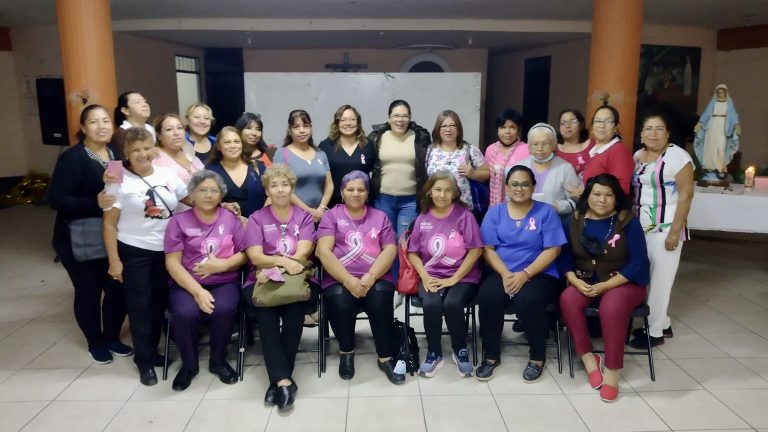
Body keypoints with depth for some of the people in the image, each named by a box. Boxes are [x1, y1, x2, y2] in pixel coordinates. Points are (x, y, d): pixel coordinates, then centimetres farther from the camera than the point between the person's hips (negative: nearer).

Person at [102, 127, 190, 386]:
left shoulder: (167, 175, 2)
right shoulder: (120, 181, -10)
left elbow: (193, 200, 10)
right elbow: (109, 224, -8)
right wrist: (114, 260, -11)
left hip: (166, 251, 4)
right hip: (135, 252, -4)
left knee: (160, 303, 13)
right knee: (140, 305, 5)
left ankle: (150, 351, 32)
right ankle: (144, 360, 20)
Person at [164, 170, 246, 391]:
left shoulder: (231, 219, 9)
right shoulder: (179, 221, 3)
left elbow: (245, 253, 7)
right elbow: (172, 262, -5)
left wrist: (223, 265, -14)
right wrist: (198, 291, -17)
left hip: (224, 282, 1)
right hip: (187, 284, 0)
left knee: (223, 310, -31)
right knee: (185, 313, -31)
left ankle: (218, 361, -2)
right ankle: (188, 365, -1)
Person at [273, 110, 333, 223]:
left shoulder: (320, 154, 13)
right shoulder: (282, 154, -1)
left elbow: (329, 185, 11)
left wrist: (321, 208, -5)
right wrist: (308, 210, -12)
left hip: (320, 216, 4)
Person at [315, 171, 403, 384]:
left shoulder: (380, 216, 18)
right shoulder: (331, 216, 12)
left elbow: (390, 250, 4)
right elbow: (324, 252, -3)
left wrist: (370, 277, -14)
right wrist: (349, 281, -16)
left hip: (376, 278, 1)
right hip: (340, 280, -1)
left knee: (380, 300, -30)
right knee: (340, 302, -30)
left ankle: (385, 358, -11)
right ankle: (346, 352, -1)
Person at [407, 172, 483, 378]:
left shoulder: (464, 215, -3)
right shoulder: (422, 219, 6)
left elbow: (475, 251, -7)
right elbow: (412, 253, 9)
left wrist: (454, 278, -12)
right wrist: (425, 277, -7)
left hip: (463, 277, -2)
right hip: (432, 277, 2)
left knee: (452, 304, -31)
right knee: (431, 304, -29)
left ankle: (461, 350, -1)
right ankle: (434, 352, -4)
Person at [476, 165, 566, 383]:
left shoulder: (546, 212, 3)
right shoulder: (495, 212, 9)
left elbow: (552, 250, -4)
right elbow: (487, 248, 2)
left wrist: (525, 274, -16)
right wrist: (505, 274, -15)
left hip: (540, 274, -2)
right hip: (502, 274, 2)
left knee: (528, 300, -33)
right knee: (487, 297, -29)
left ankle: (537, 357, -6)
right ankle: (491, 355, -7)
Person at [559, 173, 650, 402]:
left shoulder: (628, 221, -7)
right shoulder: (574, 221, 2)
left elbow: (638, 262, -12)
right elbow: (564, 257, 1)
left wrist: (606, 285, -19)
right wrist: (576, 281, -18)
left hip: (624, 283, -3)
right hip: (585, 283, 3)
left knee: (611, 307, -34)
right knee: (568, 300, -27)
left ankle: (612, 368, -19)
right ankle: (588, 358, -15)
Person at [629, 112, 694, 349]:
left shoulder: (677, 156, -10)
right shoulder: (638, 156, 10)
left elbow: (686, 195, -13)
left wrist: (675, 232, -17)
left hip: (665, 228, -6)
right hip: (640, 227, 6)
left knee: (659, 279, 1)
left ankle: (655, 331, 14)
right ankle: (662, 323, 26)